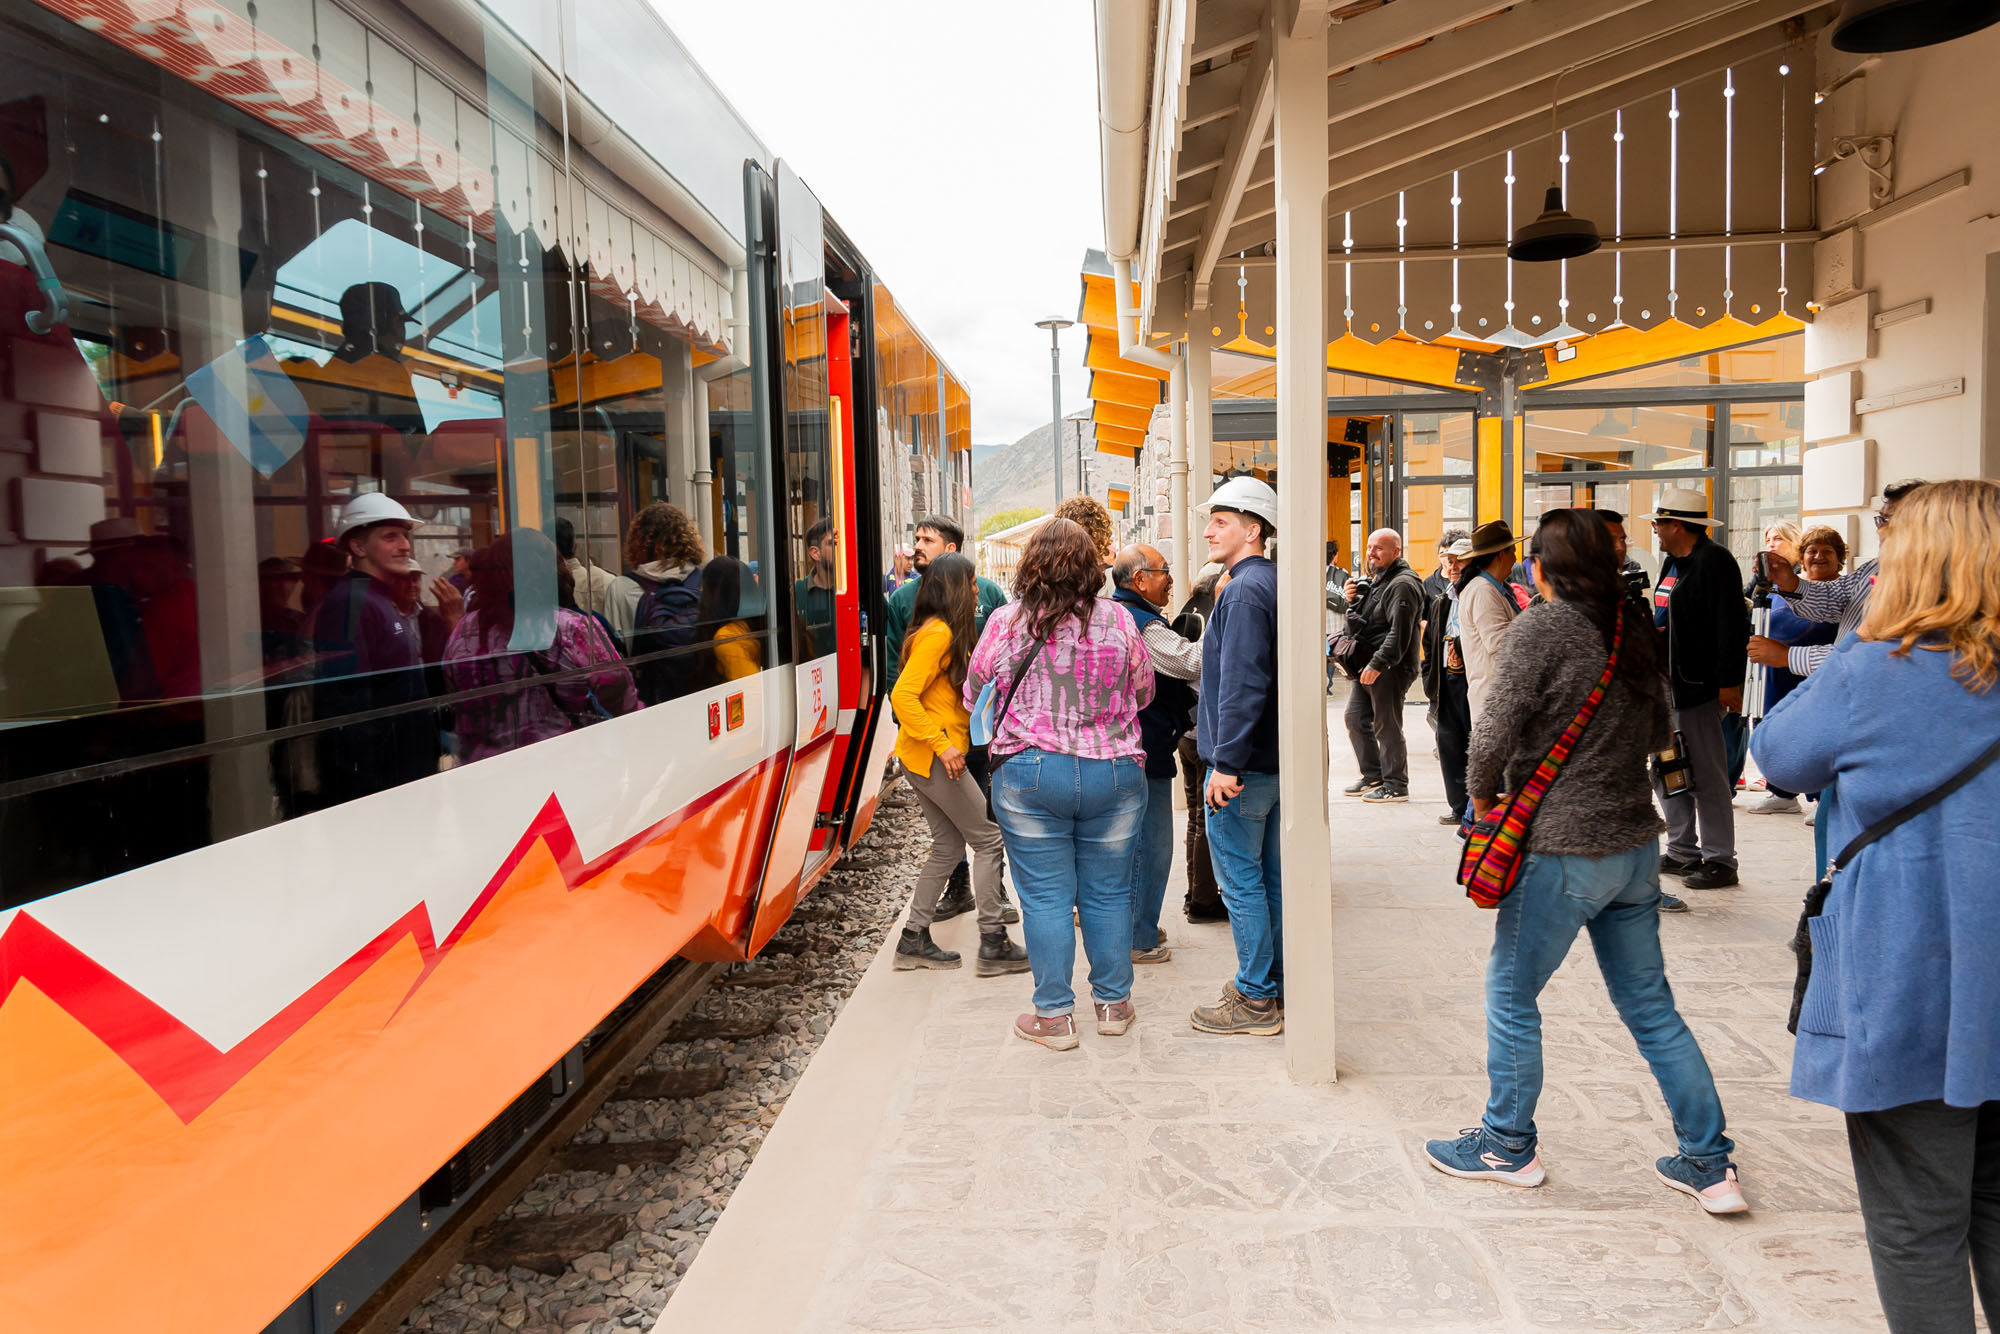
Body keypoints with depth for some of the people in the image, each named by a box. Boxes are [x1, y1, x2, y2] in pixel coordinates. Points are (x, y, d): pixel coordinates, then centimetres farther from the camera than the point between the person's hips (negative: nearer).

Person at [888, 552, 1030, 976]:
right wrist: (941, 744, -23)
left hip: (923, 758, 10)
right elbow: (902, 695, -22)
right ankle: (993, 943, 2)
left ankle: (914, 940, 18)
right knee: (988, 839, -3)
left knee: (949, 844, 14)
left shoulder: (946, 632, 15)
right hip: (934, 758, -10)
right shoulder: (938, 634, -16)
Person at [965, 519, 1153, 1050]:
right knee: (1107, 892, 14)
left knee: (1044, 896, 7)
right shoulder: (1119, 620, -2)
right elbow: (1143, 694, 11)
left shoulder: (1008, 621, -5)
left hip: (1030, 773, -2)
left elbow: (972, 694, 6)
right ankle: (1113, 1003, 26)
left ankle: (1054, 1015, 14)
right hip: (1114, 772, 2)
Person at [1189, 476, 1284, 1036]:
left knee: (1240, 880, -1)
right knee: (1272, 875, 15)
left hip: (1244, 764, -10)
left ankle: (1255, 1000, 7)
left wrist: (1227, 762, -23)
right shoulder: (1273, 584, 14)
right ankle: (1276, 985, 25)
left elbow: (1241, 684, -24)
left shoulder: (1244, 591, -16)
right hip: (1276, 759, 10)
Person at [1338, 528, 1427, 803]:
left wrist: (1378, 664, -23)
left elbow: (1399, 632, -22)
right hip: (1370, 666, 10)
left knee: (1386, 726, -5)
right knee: (1355, 718, 14)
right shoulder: (1379, 579, 18)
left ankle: (1395, 786, 5)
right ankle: (1373, 777, 26)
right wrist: (1351, 600, 5)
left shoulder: (1402, 584, -14)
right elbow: (1363, 620, 25)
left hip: (1390, 668, -10)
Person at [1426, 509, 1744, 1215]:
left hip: (1563, 849, -7)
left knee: (1511, 996, 10)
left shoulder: (1540, 627, -13)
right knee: (1651, 1007, 16)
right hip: (1636, 845, 7)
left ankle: (1508, 1146, 23)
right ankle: (1709, 1164, 23)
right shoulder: (1631, 632, 8)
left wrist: (1481, 792, -3)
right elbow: (1657, 735, 19)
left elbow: (1496, 730, -19)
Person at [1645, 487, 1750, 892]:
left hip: (1699, 688, -10)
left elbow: (1732, 625, -18)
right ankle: (1682, 851, 22)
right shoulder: (1672, 562, 17)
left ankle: (1720, 860, 4)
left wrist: (1729, 682, -21)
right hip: (1666, 684, 10)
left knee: (1707, 775, -4)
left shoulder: (1713, 560, -12)